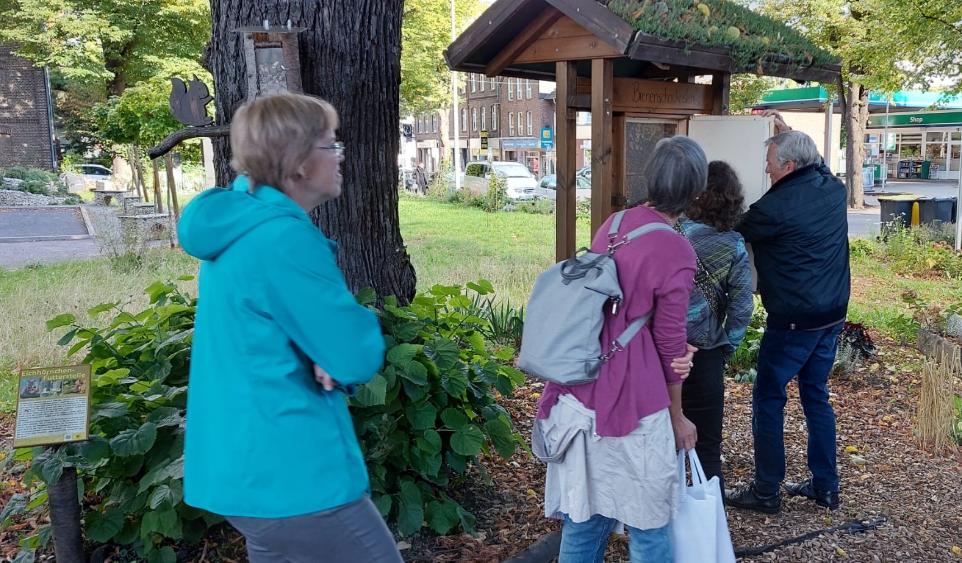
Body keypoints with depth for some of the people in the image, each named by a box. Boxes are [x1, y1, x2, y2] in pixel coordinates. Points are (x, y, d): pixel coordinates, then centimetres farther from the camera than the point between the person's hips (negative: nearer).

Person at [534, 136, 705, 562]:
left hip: (581, 394, 7)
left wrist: (679, 354, 3)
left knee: (584, 513, 18)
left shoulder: (613, 224, 6)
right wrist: (677, 416, 6)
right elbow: (670, 343, -8)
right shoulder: (677, 252, -14)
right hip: (630, 403, -6)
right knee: (647, 520, 12)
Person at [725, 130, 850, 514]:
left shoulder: (777, 206, -19)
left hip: (793, 321, -8)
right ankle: (825, 486, 26)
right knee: (816, 396, 18)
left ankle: (766, 492, 11)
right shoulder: (834, 190, 3)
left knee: (768, 399, 4)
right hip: (832, 316, 8)